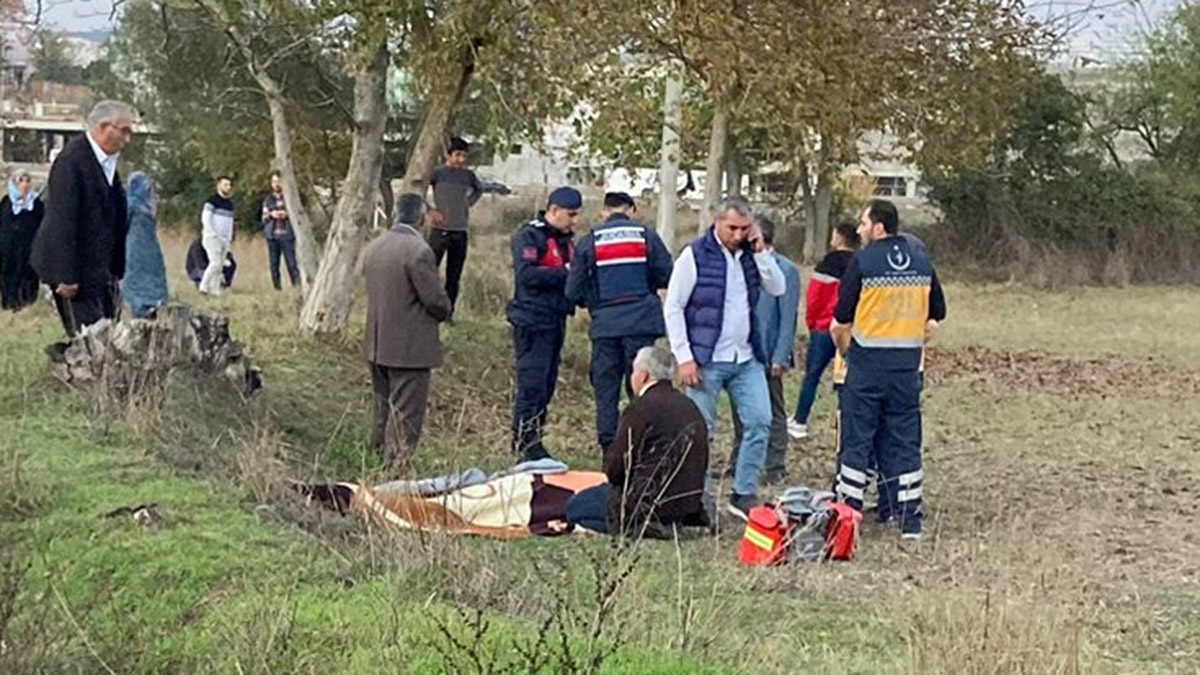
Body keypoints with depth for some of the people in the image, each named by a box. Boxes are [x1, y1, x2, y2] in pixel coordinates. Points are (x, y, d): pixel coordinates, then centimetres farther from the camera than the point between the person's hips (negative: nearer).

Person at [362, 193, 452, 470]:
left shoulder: (374, 247, 7)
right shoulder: (418, 251, -19)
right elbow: (436, 300, -18)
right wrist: (444, 312, 6)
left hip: (377, 344, 8)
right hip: (410, 348, -8)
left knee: (383, 411, 20)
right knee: (405, 416, -1)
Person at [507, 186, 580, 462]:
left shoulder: (565, 238, 18)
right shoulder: (529, 236, -9)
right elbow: (526, 274, -22)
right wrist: (564, 272, -20)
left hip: (555, 321, 9)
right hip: (532, 322, -9)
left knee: (547, 384, 10)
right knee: (532, 383, -9)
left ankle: (533, 442, 17)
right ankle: (525, 444, -5)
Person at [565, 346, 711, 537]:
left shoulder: (641, 408, -17)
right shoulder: (690, 406, 7)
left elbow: (614, 466, -16)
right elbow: (702, 465, 11)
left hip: (653, 502, -9)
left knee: (574, 507, 7)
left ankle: (637, 525, -4)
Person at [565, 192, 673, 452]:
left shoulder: (589, 242, 4)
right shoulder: (646, 237, 3)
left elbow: (573, 291, 2)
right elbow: (667, 276, 1)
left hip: (604, 325, 1)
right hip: (641, 323, 0)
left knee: (605, 390, 7)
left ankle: (609, 450, 7)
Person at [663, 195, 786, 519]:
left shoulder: (751, 255, 9)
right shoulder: (695, 255, -7)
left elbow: (778, 288, 1)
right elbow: (673, 308, -7)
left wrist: (761, 251, -8)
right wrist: (684, 358, -12)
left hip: (747, 359, 5)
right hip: (707, 360, -5)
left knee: (759, 422, 0)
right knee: (701, 431, 1)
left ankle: (744, 494, 11)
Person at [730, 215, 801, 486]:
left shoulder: (785, 270, -10)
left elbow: (788, 318, -12)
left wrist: (780, 359, -16)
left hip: (767, 354, -6)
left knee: (773, 412, 5)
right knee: (741, 409, 14)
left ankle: (775, 468, 12)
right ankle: (739, 462, 26)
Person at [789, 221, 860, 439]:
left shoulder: (827, 264, -8)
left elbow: (814, 298, -6)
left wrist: (811, 323, 8)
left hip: (825, 328, -3)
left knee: (812, 375, 7)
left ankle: (799, 422, 13)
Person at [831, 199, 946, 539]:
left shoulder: (863, 262, -9)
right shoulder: (922, 261, 7)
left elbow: (841, 321, -7)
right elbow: (937, 315, 13)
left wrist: (845, 350, 9)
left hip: (868, 360, -4)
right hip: (908, 364, 4)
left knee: (857, 437, 4)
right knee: (905, 438, 9)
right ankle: (909, 518, 10)